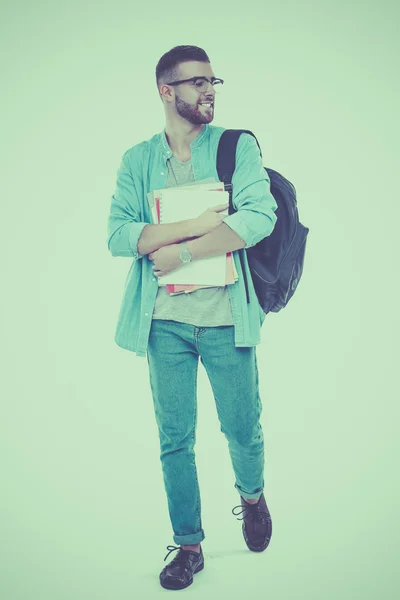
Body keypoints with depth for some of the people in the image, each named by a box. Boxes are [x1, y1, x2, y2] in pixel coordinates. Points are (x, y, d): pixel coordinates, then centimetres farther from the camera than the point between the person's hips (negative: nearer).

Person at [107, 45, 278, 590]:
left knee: (243, 429, 11)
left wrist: (181, 252, -16)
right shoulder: (137, 160, 7)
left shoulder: (238, 146, 2)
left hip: (225, 317, -1)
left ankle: (252, 495, 44)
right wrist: (198, 225, -16)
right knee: (174, 440, 8)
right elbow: (118, 235, -6)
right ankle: (189, 545, 27)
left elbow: (260, 215, -14)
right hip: (165, 321, 1)